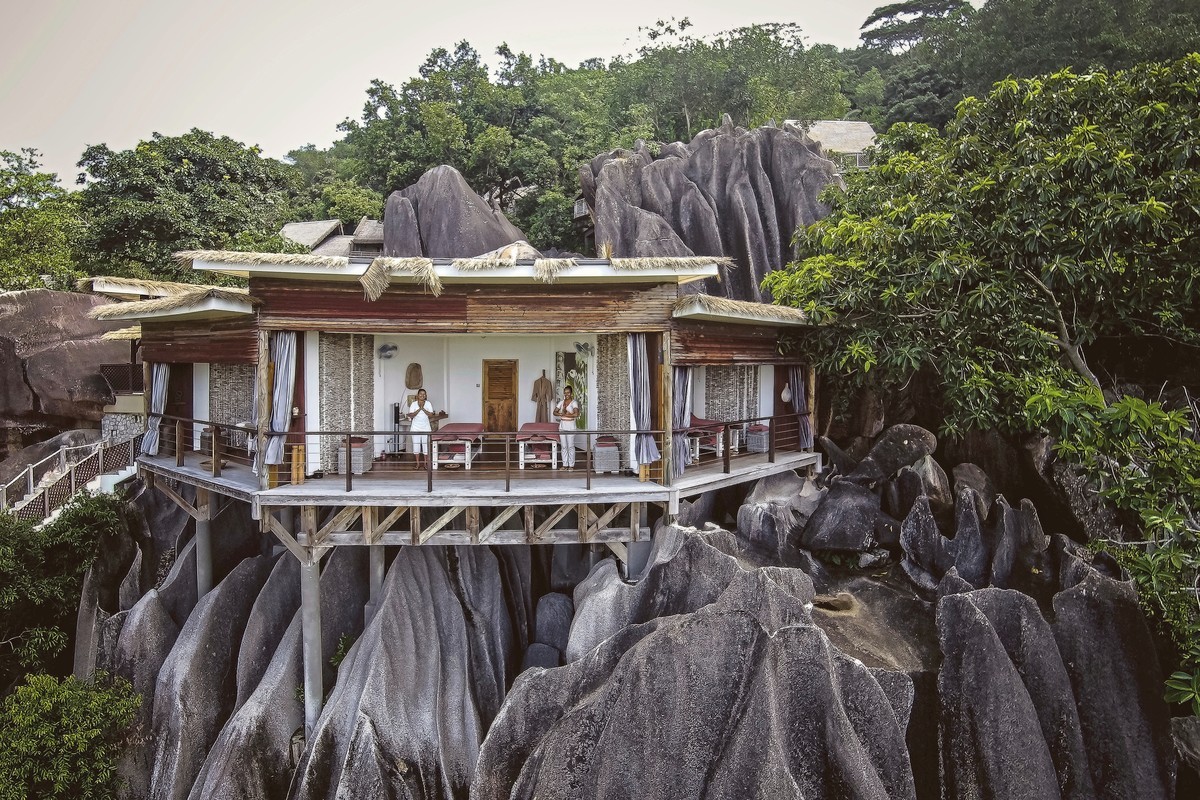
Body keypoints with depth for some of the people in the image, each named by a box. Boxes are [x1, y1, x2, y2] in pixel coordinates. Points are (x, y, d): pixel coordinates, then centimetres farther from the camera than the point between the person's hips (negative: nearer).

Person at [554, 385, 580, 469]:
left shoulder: (574, 402, -9)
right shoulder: (561, 402, 7)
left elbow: (576, 414, -23)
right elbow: (555, 412, 3)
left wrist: (565, 414, -15)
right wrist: (562, 414, -15)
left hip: (570, 426, -5)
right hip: (562, 425, 5)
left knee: (571, 446, 1)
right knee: (563, 446, 9)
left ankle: (571, 465, 9)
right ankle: (565, 464, 17)